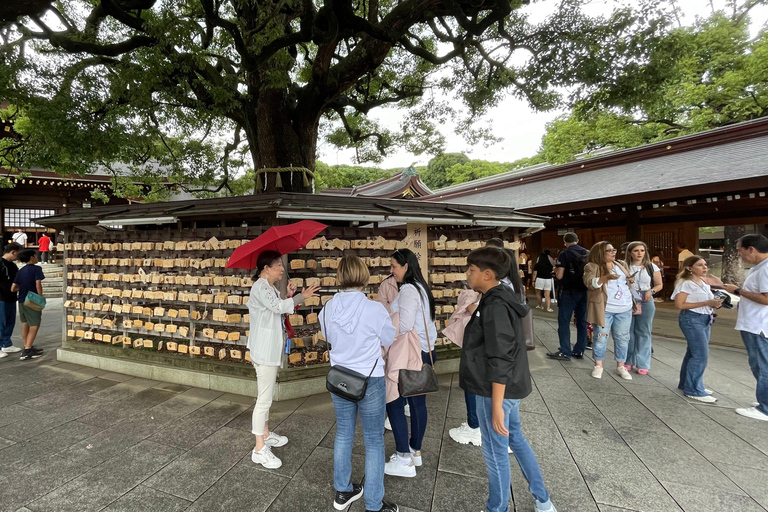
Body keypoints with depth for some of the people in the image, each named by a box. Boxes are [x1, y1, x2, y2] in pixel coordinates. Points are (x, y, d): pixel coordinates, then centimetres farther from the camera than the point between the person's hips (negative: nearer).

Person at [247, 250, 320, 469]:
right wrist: (301, 297, -27)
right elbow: (278, 306, -32)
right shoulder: (260, 287, -16)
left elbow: (280, 311, 11)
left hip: (271, 350, 11)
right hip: (265, 350, -11)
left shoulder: (270, 288, 14)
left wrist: (290, 296, 0)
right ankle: (260, 449, 4)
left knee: (266, 395, 21)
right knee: (264, 398, -5)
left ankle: (266, 434, 36)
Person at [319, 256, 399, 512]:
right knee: (374, 442, 12)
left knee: (343, 434, 22)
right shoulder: (375, 310, -23)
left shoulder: (328, 309, -10)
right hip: (370, 382, -4)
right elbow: (388, 340, -6)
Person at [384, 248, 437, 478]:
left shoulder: (408, 290, -17)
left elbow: (404, 327, -24)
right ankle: (415, 451, 28)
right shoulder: (421, 287, 11)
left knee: (394, 403, 0)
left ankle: (404, 460, 8)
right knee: (417, 402, 16)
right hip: (425, 351, 10)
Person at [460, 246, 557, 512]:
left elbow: (500, 361, -25)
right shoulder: (502, 299, 5)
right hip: (510, 387, 10)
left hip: (495, 391, -10)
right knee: (516, 439, 24)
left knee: (495, 452, 9)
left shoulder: (494, 306, -24)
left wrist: (496, 406, -22)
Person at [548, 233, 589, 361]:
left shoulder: (564, 254, -11)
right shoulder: (588, 253, 5)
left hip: (570, 292, -6)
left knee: (564, 321, 0)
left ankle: (565, 352, 0)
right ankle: (579, 351, 17)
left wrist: (556, 270, 5)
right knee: (582, 321, 12)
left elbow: (559, 276, -14)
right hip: (585, 291, 6)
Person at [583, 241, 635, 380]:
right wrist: (606, 277, -31)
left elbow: (627, 281, 25)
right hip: (604, 310, -5)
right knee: (601, 337, 2)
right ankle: (598, 365, 16)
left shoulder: (620, 265, 13)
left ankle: (621, 366, 22)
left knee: (622, 338, 10)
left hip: (624, 309, 5)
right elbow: (589, 282, -20)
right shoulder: (592, 267, -6)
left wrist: (631, 280, 2)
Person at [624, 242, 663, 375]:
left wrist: (651, 291, -11)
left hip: (645, 304, 0)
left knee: (643, 333, 5)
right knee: (628, 332, 6)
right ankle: (628, 361, 17)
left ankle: (643, 364, 13)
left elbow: (659, 285, 7)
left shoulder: (652, 267, 3)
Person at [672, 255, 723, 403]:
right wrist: (706, 303, -19)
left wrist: (714, 304, 2)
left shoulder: (704, 284, 15)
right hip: (691, 320, -9)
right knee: (701, 354, -10)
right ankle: (694, 390, -2)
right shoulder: (685, 283, -12)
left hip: (705, 320, 9)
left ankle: (686, 384, 21)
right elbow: (680, 305, -18)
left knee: (694, 353, 11)